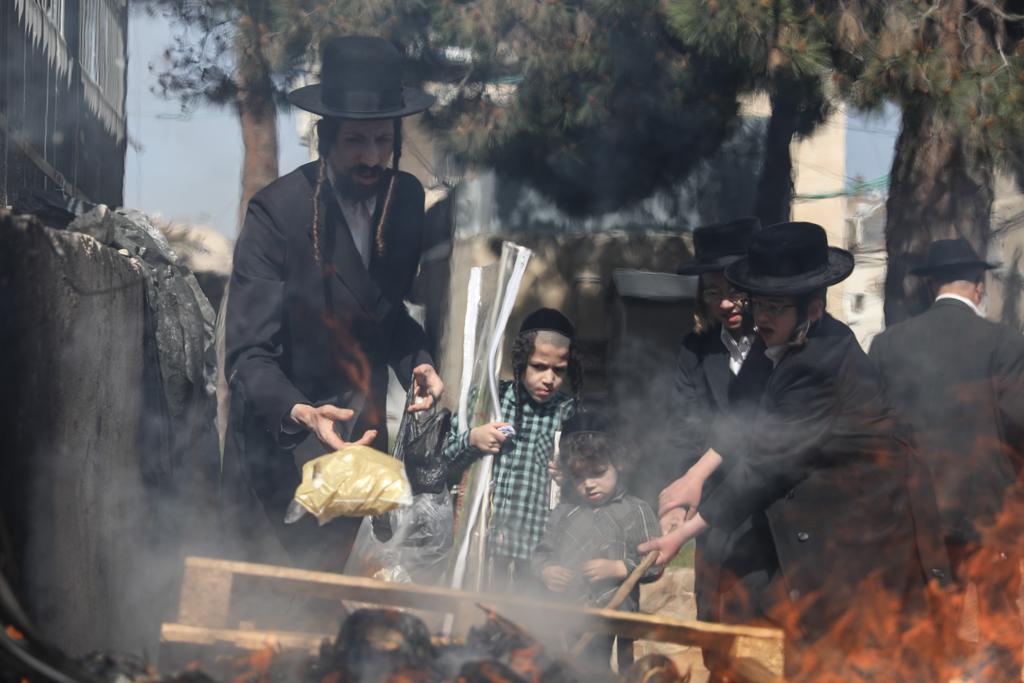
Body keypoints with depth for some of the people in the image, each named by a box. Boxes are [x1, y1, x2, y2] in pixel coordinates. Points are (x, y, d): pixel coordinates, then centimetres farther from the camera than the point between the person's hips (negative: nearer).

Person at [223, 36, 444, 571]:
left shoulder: (406, 199, -4)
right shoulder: (276, 211, -21)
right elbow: (249, 357, -24)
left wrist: (416, 362, -8)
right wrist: (300, 413, -43)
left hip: (360, 428, 5)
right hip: (281, 436, -5)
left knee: (326, 571, 15)